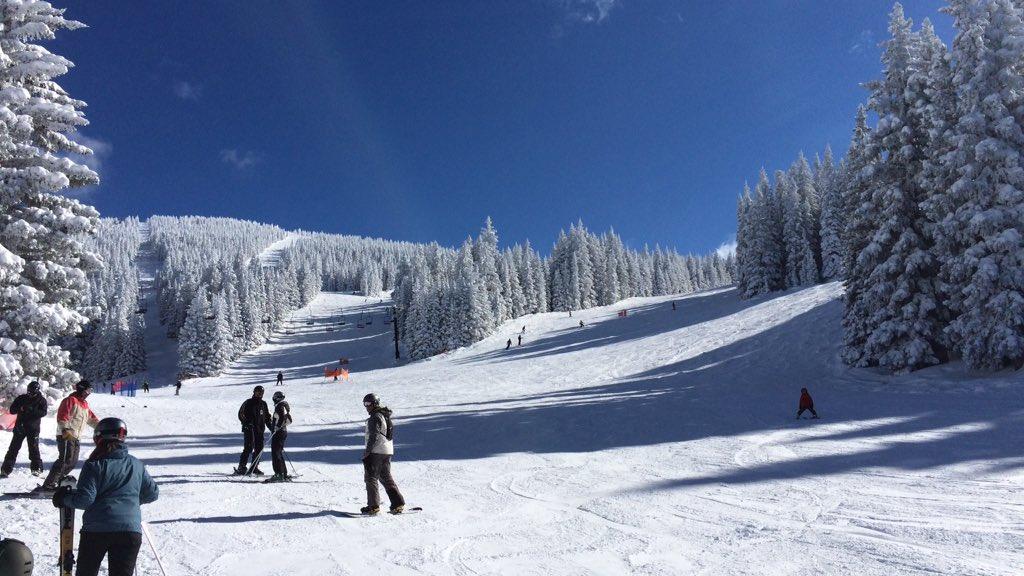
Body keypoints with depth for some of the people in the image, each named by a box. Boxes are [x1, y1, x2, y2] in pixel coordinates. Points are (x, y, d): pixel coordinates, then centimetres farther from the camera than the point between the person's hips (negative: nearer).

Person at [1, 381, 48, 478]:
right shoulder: (21, 398, 6)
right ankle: (6, 469, 7)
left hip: (33, 428, -3)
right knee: (13, 448, 2)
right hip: (20, 427, 3)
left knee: (34, 448, -4)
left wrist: (32, 410, -27)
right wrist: (20, 408, -17)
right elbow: (12, 410, 5)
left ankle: (36, 468, 5)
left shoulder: (41, 400, 0)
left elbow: (43, 412, -12)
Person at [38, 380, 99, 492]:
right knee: (65, 460, -17)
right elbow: (62, 417, -16)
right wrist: (65, 430, -27)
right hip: (66, 436, -9)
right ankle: (47, 485, -16)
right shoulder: (70, 400, -5)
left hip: (75, 437, 9)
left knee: (73, 462, 7)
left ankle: (55, 482, 13)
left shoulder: (85, 404, 21)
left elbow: (92, 418, 29)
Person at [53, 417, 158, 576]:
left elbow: (84, 499, -10)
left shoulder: (94, 465, -4)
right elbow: (152, 494, 15)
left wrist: (64, 498, 8)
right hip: (131, 531, 2)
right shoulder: (136, 465, 9)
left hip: (96, 530, -2)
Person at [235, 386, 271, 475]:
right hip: (249, 428, -6)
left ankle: (254, 468, 12)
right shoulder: (248, 403, -1)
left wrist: (271, 427, 13)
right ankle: (242, 467, -6)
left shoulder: (263, 404, 16)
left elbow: (267, 417, 22)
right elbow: (241, 414, -5)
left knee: (259, 448, 3)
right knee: (249, 448, -12)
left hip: (259, 429, 6)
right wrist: (246, 423, -19)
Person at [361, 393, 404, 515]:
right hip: (388, 451, 9)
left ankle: (373, 506, -1)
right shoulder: (386, 416, 15)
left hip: (376, 451, -9)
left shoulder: (375, 417, -14)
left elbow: (374, 436, -21)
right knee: (386, 477, 15)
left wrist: (367, 451, -17)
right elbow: (391, 434, 21)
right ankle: (398, 503, 10)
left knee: (371, 478, 0)